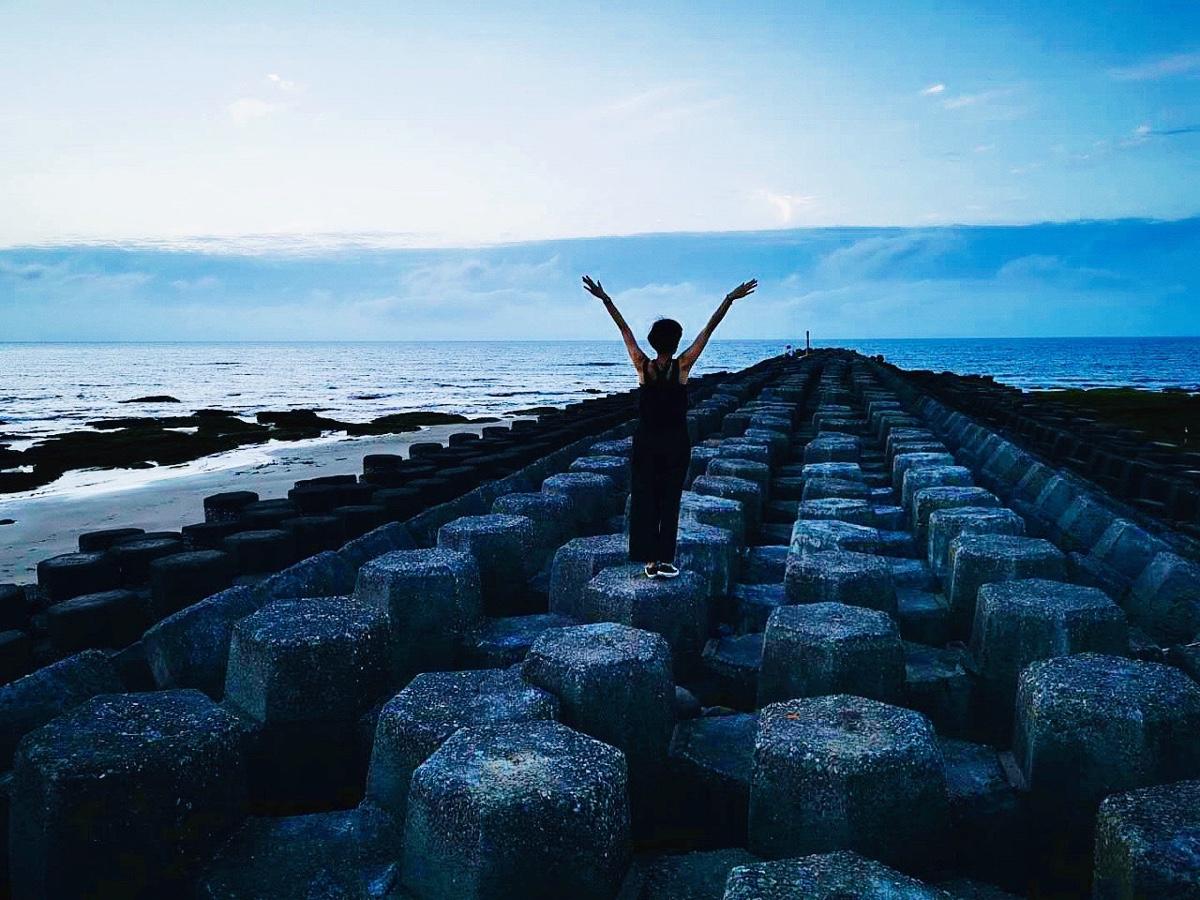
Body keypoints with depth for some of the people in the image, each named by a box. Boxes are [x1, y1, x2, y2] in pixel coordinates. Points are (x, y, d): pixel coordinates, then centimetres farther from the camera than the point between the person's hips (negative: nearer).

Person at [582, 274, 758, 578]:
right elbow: (708, 330, -7)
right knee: (669, 501, 6)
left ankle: (651, 561, 8)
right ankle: (665, 561, 8)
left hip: (645, 442, 2)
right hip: (675, 443, -1)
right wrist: (730, 299, -4)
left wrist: (605, 299, 7)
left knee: (644, 500, 6)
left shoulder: (643, 366, -6)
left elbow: (625, 330, 0)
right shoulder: (682, 366, -10)